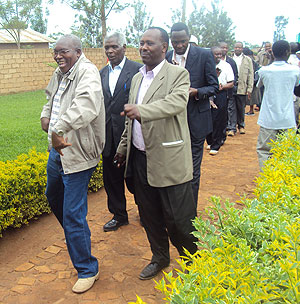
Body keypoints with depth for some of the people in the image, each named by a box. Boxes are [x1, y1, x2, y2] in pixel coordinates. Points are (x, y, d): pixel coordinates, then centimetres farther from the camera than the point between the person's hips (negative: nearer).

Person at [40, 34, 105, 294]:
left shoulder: (87, 72, -20)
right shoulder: (60, 73, 9)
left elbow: (86, 104, -41)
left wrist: (59, 129, -49)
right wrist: (45, 115, 12)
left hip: (77, 153, -10)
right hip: (57, 148, 10)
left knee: (73, 215, -5)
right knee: (53, 196, 30)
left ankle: (87, 270, 15)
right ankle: (74, 235, 58)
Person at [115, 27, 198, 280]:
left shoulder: (178, 75, -5)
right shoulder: (137, 78, 16)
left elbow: (177, 102, -27)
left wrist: (142, 111, -41)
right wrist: (123, 148, 24)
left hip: (168, 160, -7)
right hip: (140, 158, 7)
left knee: (178, 218, 0)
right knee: (150, 215, 18)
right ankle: (160, 257, 39)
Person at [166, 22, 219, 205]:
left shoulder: (205, 55, -5)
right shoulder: (165, 58, 5)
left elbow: (214, 86, -3)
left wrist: (196, 92, -20)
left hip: (196, 121, -3)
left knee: (193, 170, 5)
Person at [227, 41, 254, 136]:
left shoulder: (248, 60, 8)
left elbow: (250, 75, 5)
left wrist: (249, 89, -2)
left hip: (242, 89, 1)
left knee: (241, 109, 10)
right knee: (231, 109, 0)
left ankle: (241, 126, 26)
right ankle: (232, 128, 5)